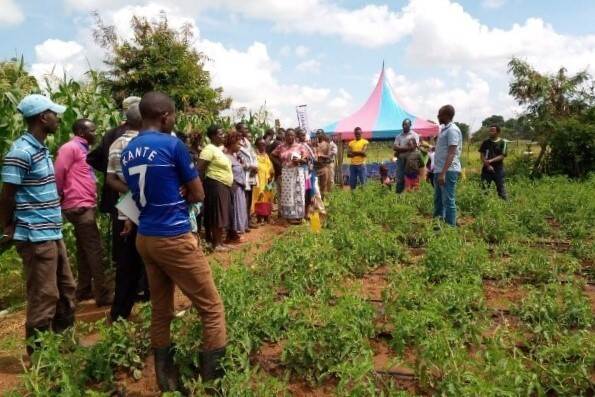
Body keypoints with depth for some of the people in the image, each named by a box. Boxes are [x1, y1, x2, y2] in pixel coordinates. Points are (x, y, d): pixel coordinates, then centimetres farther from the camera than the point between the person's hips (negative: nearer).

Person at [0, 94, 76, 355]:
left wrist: (53, 223, 11)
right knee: (43, 297, 1)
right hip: (36, 238, -9)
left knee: (66, 289, 17)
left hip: (52, 234, 9)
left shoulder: (41, 149, 12)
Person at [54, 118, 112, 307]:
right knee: (95, 250, -8)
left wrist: (91, 202, 12)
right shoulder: (70, 148, -9)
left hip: (85, 206, 10)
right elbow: (58, 174, -16)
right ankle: (103, 295, -4)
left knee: (85, 250, 14)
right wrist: (62, 198, -7)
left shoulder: (83, 149, 19)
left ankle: (84, 290, 23)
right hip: (79, 207, -10)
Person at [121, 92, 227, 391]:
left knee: (160, 311, 15)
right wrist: (180, 195, 8)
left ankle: (166, 380, 24)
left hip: (145, 238, 8)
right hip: (174, 238, -8)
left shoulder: (128, 151, 9)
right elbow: (198, 194, -6)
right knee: (211, 307, 3)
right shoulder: (172, 145, -12)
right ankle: (212, 376, 8)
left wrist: (172, 195, 5)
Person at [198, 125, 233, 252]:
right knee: (217, 216, -4)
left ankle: (220, 242, 21)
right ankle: (216, 244, 4)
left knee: (222, 215, 13)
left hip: (224, 186, 10)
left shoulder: (220, 148, 15)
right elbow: (200, 169, -20)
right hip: (215, 185, -10)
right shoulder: (209, 149, -14)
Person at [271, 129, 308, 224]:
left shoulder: (300, 146, 4)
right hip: (286, 173, 1)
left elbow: (305, 160, 2)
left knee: (298, 193, 0)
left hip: (298, 172, 0)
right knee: (288, 194, 0)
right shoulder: (281, 147, 7)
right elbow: (272, 155, 16)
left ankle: (298, 215, 6)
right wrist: (280, 162, 5)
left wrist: (299, 160, -18)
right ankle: (290, 216, 5)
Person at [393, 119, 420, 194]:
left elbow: (413, 147, -10)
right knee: (400, 179, 1)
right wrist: (407, 148, -9)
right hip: (400, 159, 3)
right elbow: (395, 147, 0)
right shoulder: (398, 136, 14)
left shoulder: (414, 135, 3)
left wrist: (399, 149, -5)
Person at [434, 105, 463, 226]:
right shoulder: (444, 129, 18)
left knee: (448, 200, -6)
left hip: (448, 171, -10)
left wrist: (443, 173, -25)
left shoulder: (452, 130, -12)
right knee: (438, 199, 15)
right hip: (440, 170, 10)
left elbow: (451, 153, -20)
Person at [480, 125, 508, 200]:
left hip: (498, 169, -2)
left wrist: (491, 161, -20)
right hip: (487, 168, 2)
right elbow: (482, 155, 2)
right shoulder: (485, 142, 7)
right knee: (484, 188, 3)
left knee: (501, 188, 1)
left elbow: (502, 156, -7)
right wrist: (488, 165, -11)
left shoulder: (502, 142, -1)